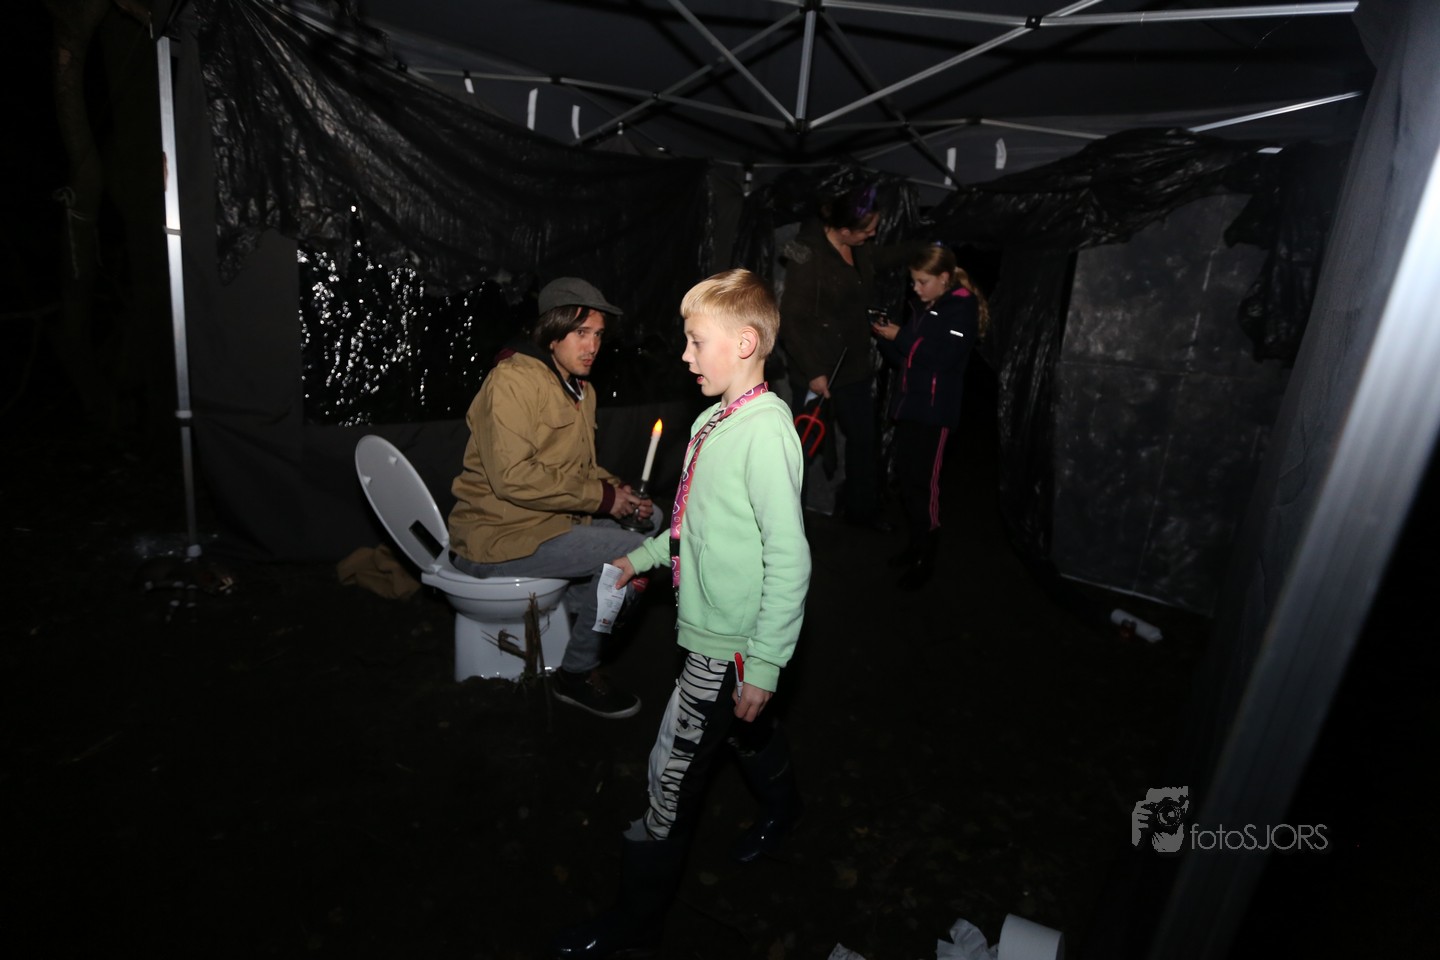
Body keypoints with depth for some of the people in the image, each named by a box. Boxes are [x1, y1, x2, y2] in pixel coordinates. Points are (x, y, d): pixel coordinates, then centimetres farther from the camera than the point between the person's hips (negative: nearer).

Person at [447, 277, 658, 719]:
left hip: (553, 520, 9)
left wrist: (618, 491, -1)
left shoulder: (580, 390, 14)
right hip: (498, 536, -9)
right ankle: (578, 672, -1)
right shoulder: (513, 380, -16)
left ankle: (574, 610, 14)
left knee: (651, 518, 7)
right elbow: (513, 477, -25)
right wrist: (602, 497, -20)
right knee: (635, 551, -19)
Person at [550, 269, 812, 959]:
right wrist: (645, 555, 16)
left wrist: (763, 665, -21)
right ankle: (782, 812, 57)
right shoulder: (714, 421, 3)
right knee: (747, 731, 29)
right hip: (710, 628, 8)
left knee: (671, 776, 5)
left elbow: (789, 559, -24)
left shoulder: (765, 430, -24)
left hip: (727, 644, -8)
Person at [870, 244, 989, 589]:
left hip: (934, 410, -7)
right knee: (904, 479, 8)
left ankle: (926, 559, 4)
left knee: (923, 483, -7)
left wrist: (900, 337, -12)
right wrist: (886, 339, 1)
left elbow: (945, 357, -18)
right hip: (907, 404, 7)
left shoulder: (963, 308, -4)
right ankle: (914, 545, 23)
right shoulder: (921, 308, 17)